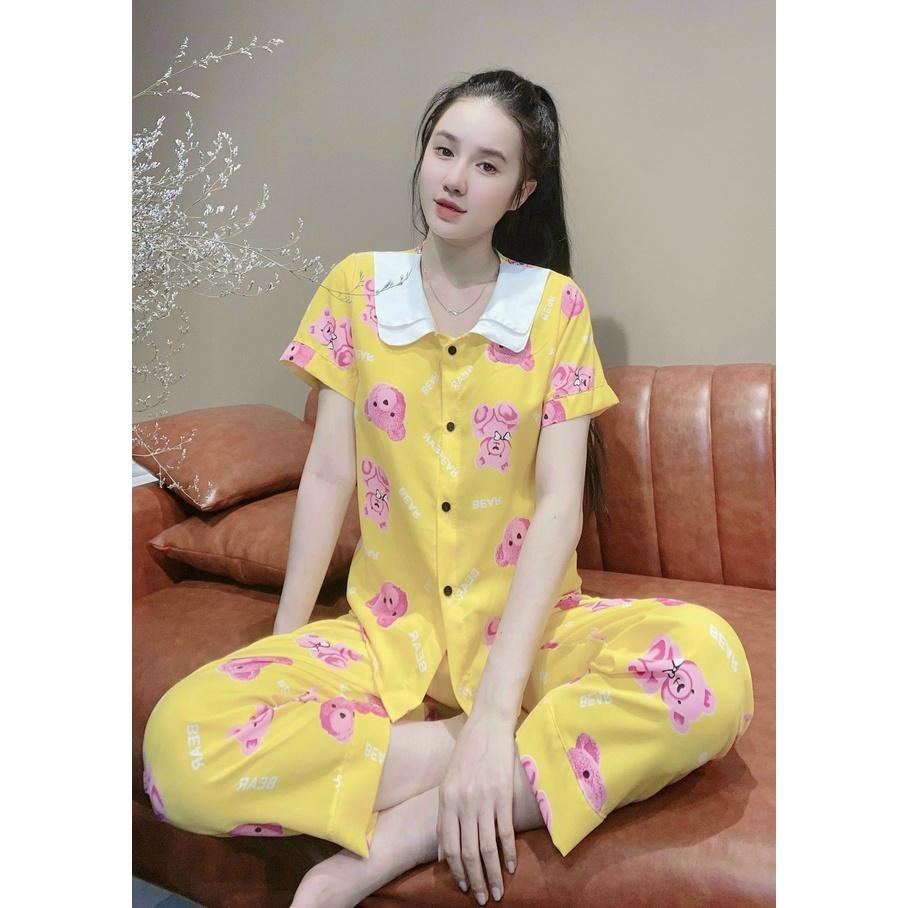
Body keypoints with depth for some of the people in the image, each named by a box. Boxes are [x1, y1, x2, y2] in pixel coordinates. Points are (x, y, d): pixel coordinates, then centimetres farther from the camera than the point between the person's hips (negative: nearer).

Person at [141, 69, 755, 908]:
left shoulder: (557, 305, -2)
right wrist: (285, 640, -8)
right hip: (387, 627, 1)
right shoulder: (356, 286, 3)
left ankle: (403, 837, -18)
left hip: (526, 624, 0)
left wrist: (495, 713, -20)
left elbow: (560, 501, -11)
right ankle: (492, 761, -12)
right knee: (179, 742, -25)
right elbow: (328, 474, 1)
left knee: (710, 663, -31)